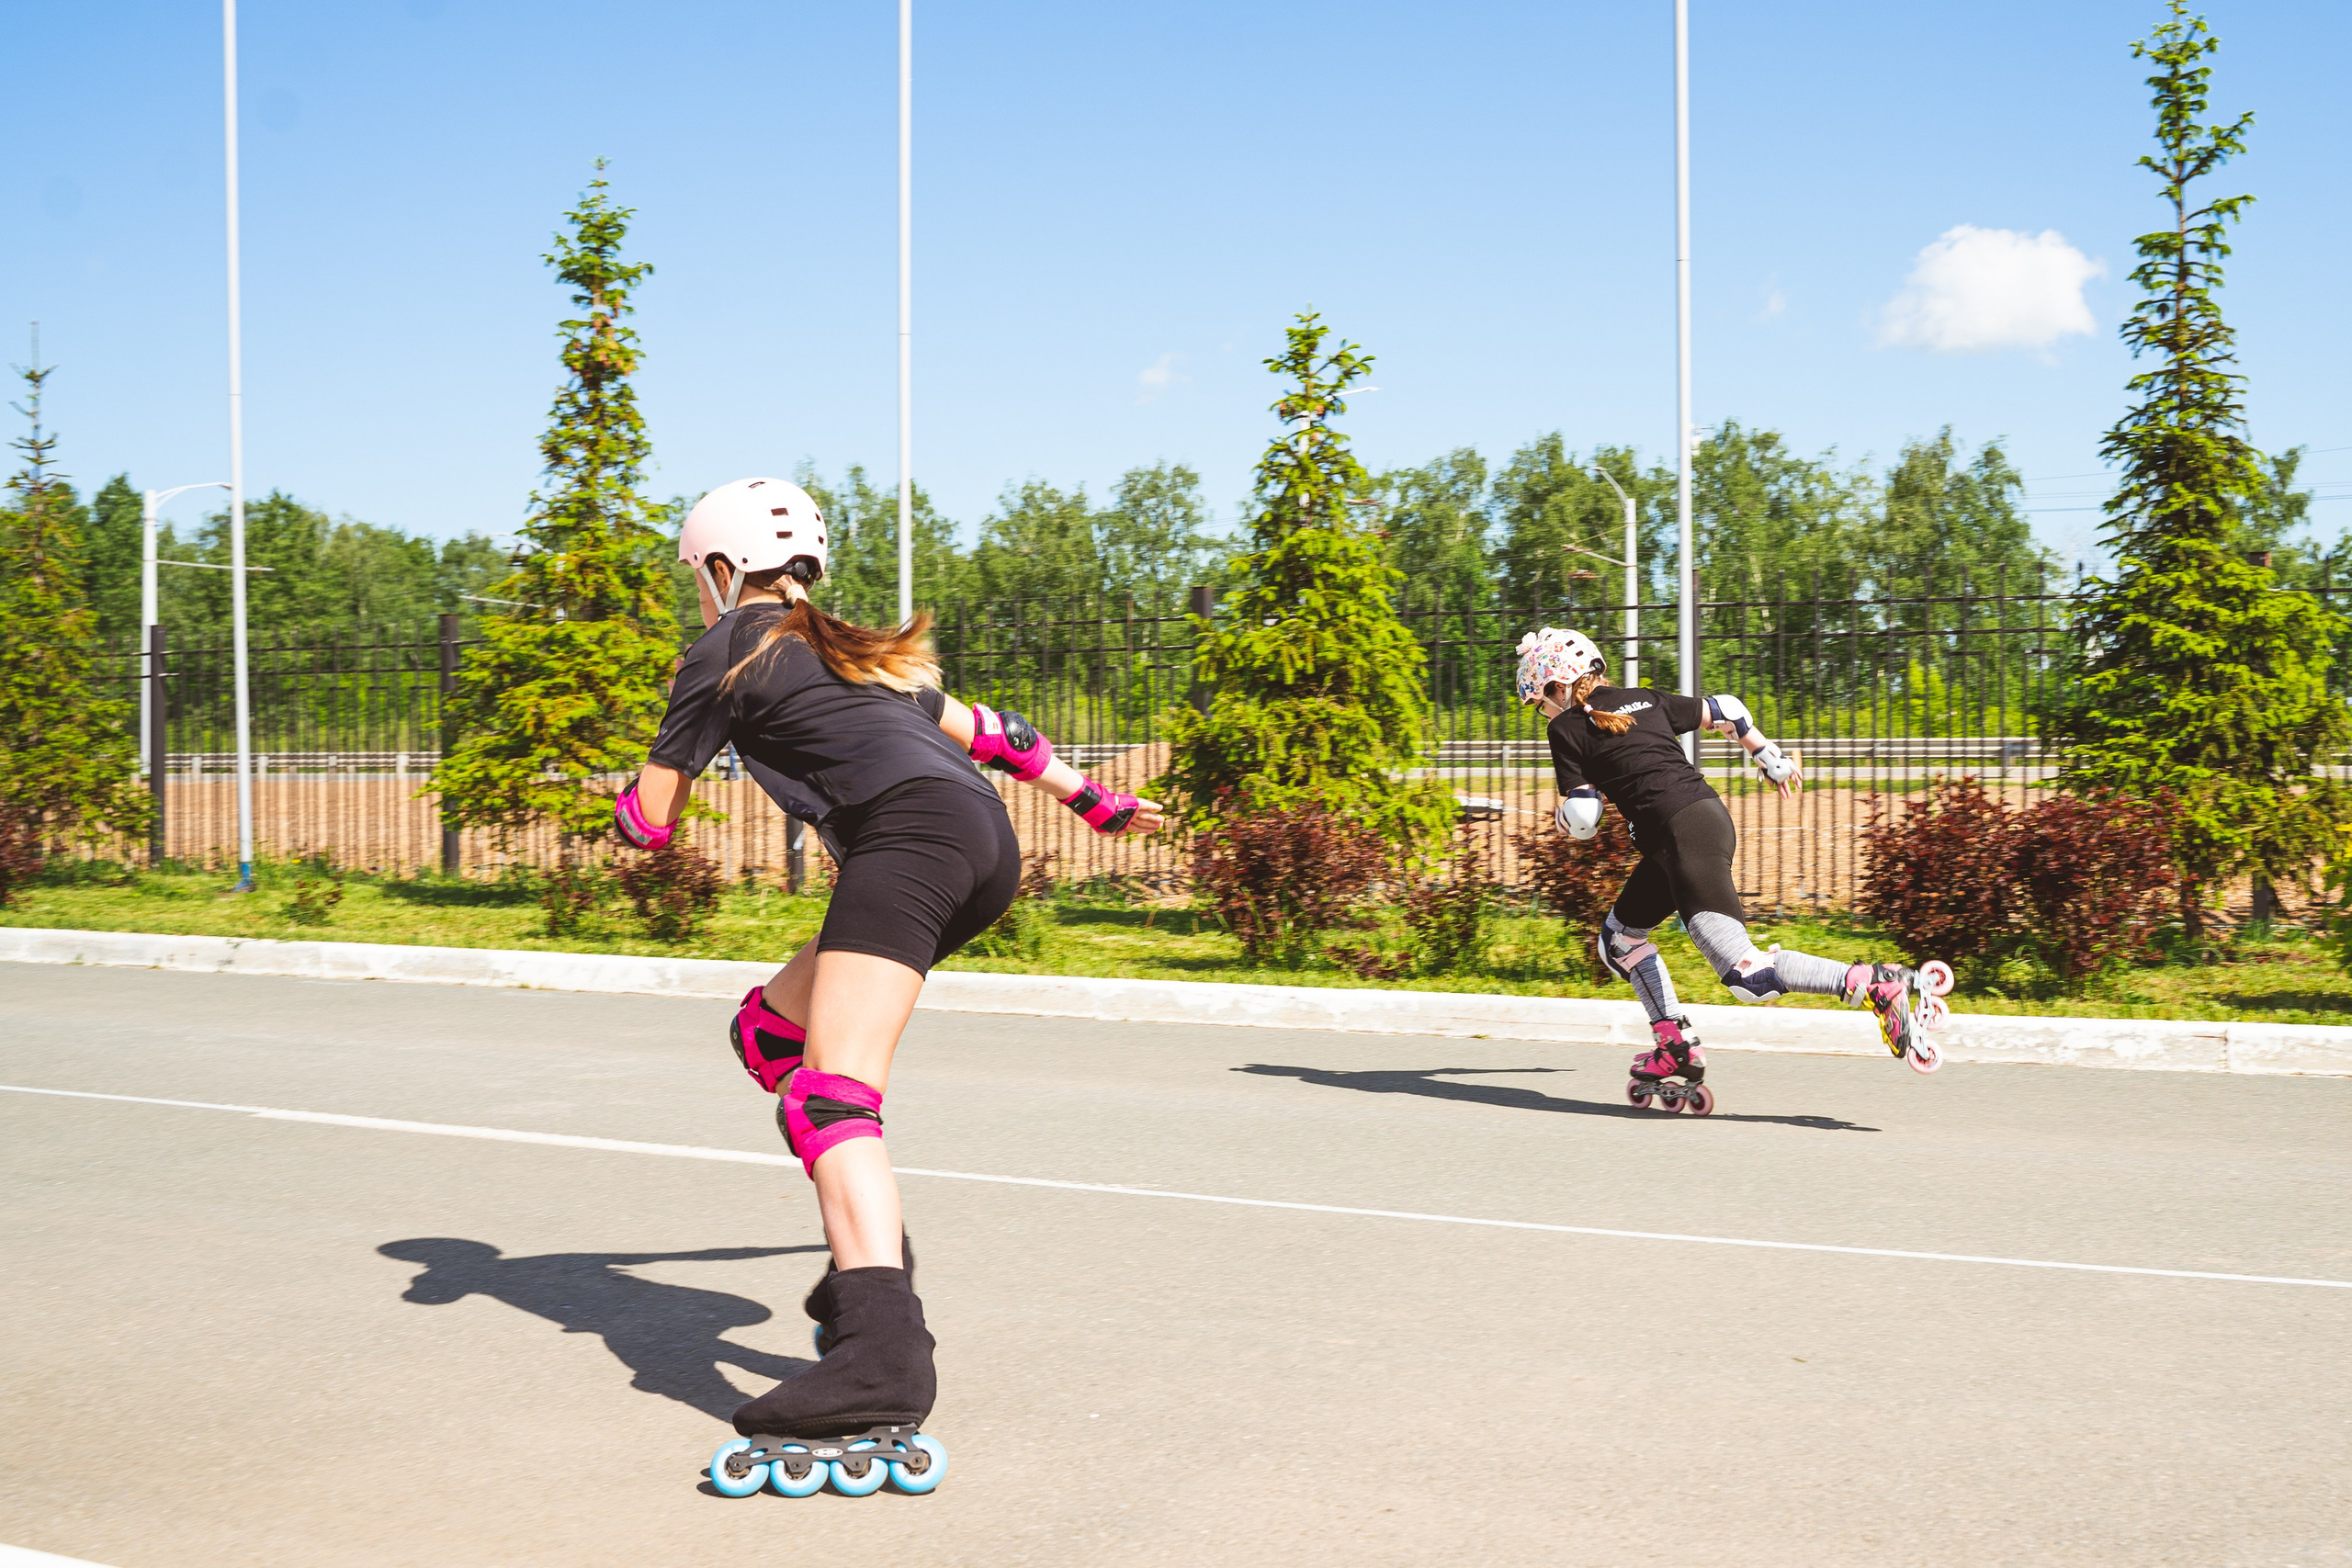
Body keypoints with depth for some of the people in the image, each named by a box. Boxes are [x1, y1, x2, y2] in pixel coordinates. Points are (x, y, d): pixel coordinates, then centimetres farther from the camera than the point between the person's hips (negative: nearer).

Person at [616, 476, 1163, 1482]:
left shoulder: (725, 654, 12)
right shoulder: (852, 648, 33)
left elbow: (650, 823, 13)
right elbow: (985, 732, 38)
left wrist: (633, 793, 37)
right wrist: (1094, 800, 47)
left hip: (910, 833, -8)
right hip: (986, 844, 8)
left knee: (830, 1094, -21)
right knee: (769, 1029, 21)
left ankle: (882, 1349, -41)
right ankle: (872, 1250, 15)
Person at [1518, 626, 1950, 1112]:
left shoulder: (1567, 729, 3)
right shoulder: (1644, 699, 22)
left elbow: (1581, 820, -1)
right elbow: (1723, 711, 29)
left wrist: (1563, 814, 23)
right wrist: (1772, 760, 43)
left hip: (1680, 832, -9)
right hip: (1711, 813, 9)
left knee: (1746, 975, -15)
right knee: (1619, 938, 24)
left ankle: (1880, 984, -24)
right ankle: (1676, 1046, 20)